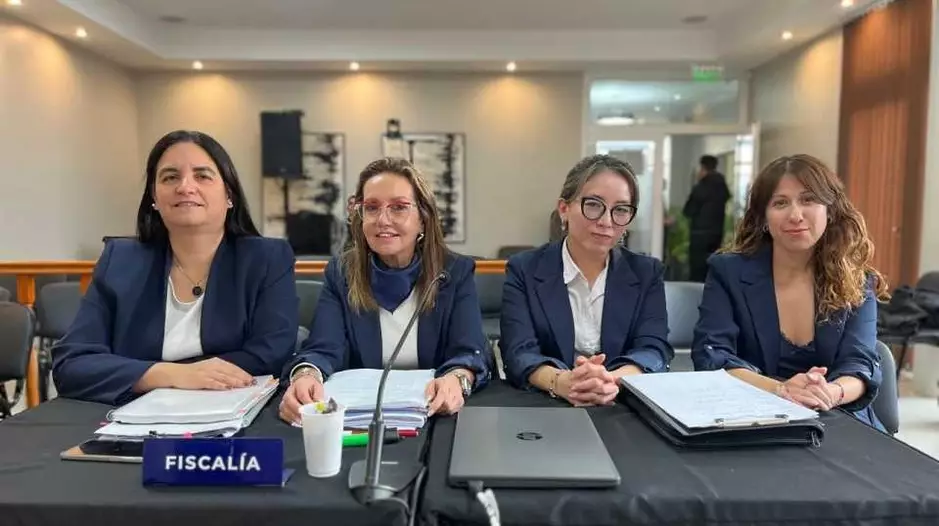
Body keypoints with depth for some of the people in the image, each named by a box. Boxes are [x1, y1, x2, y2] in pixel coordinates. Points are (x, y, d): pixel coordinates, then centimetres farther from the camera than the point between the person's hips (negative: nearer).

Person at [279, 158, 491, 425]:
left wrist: (456, 380, -36)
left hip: (434, 411, -3)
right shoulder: (340, 274, 2)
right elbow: (324, 351, -10)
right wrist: (306, 376, -34)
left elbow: (471, 353, -12)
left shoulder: (456, 272, -2)